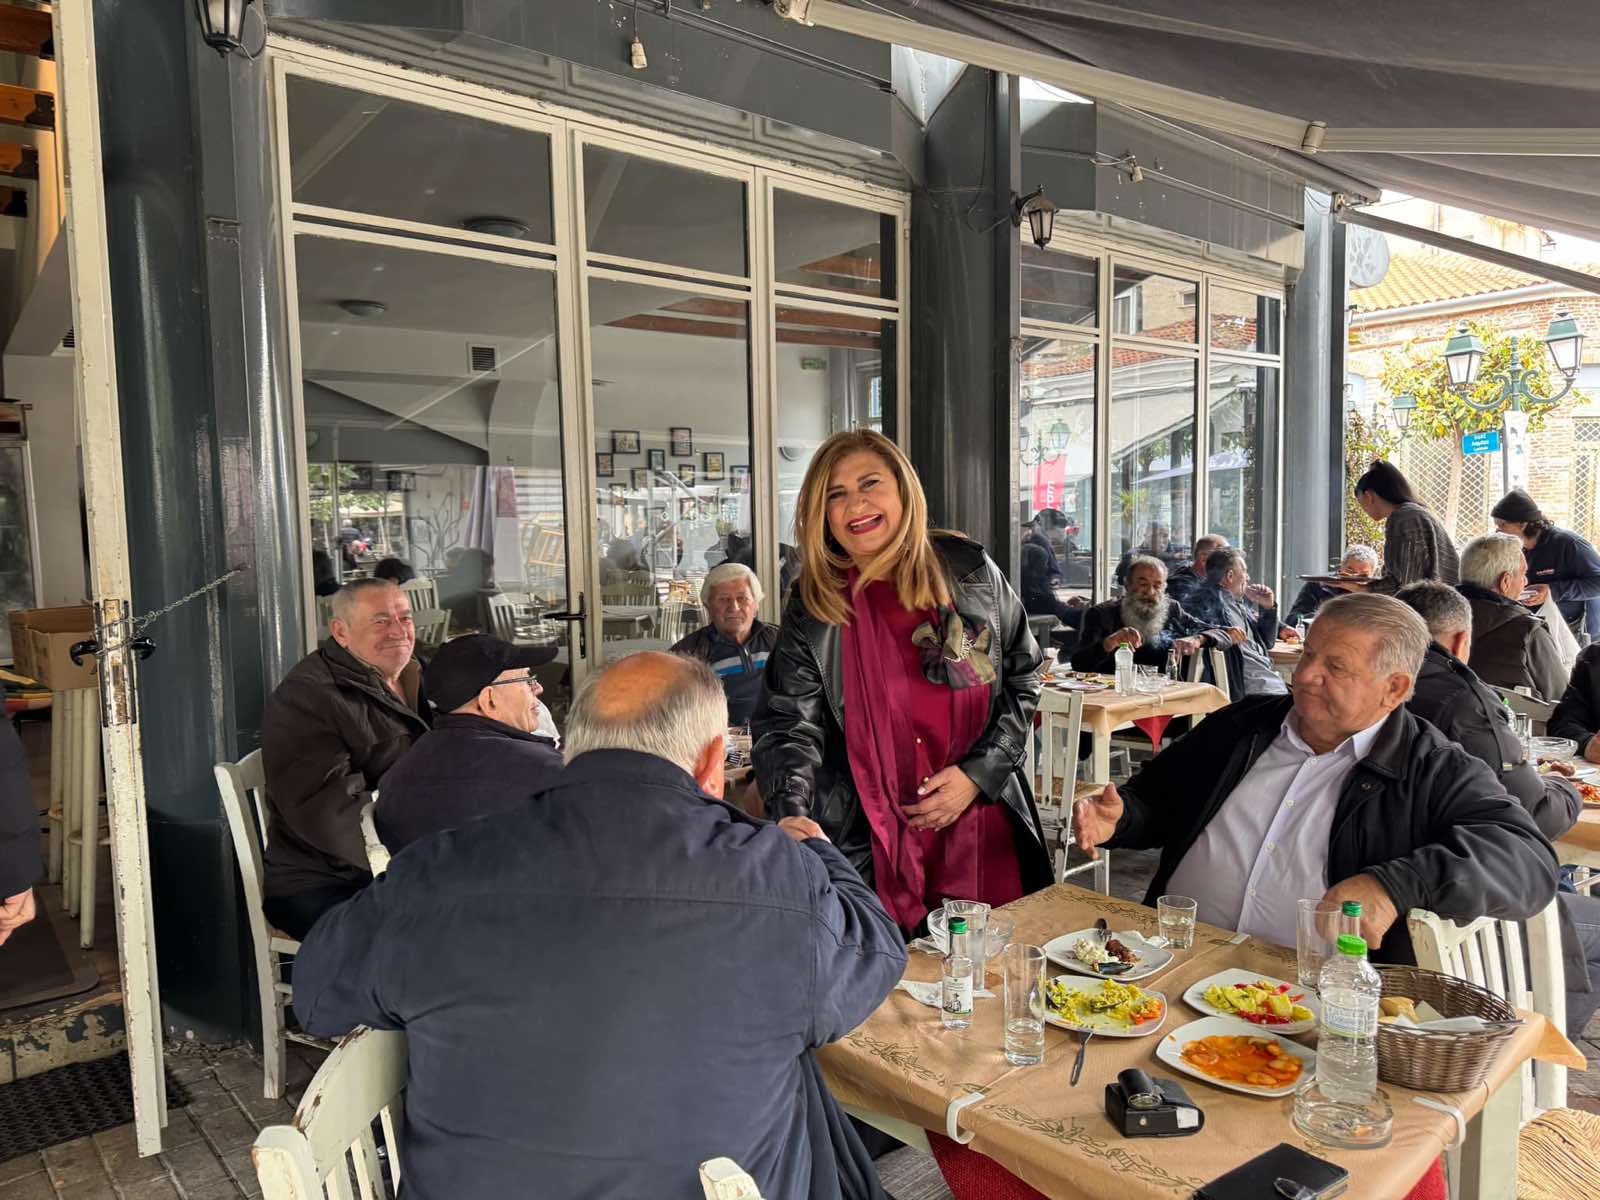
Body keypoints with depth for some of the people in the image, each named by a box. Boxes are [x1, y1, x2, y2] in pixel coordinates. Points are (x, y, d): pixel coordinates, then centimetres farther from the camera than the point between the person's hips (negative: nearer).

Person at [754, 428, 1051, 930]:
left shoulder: (970, 571, -1)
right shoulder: (813, 607, -4)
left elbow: (1023, 680, 6)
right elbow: (789, 726, -8)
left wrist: (978, 775, -6)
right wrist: (792, 816, -26)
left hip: (983, 836, 2)